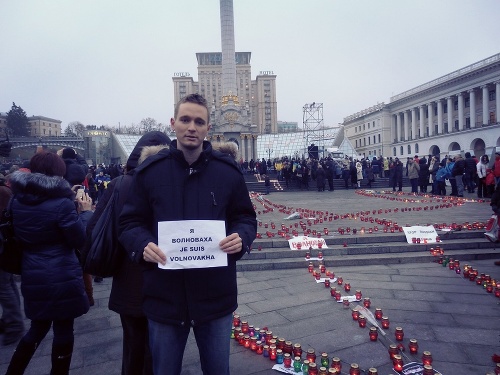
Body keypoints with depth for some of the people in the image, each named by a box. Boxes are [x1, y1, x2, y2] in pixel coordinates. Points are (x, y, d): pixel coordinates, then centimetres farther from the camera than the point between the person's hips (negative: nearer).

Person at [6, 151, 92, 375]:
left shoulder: (18, 201, 3)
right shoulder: (61, 203, -17)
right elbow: (80, 240, -11)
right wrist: (85, 211, 0)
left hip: (33, 277, 7)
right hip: (62, 278, -6)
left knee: (38, 328, 24)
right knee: (63, 330, 10)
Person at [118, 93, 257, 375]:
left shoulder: (228, 170, -1)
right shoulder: (149, 171, -2)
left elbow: (246, 218, 6)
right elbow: (130, 222, 3)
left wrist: (241, 238, -16)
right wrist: (144, 245, -18)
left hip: (216, 294, 1)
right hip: (164, 296, 0)